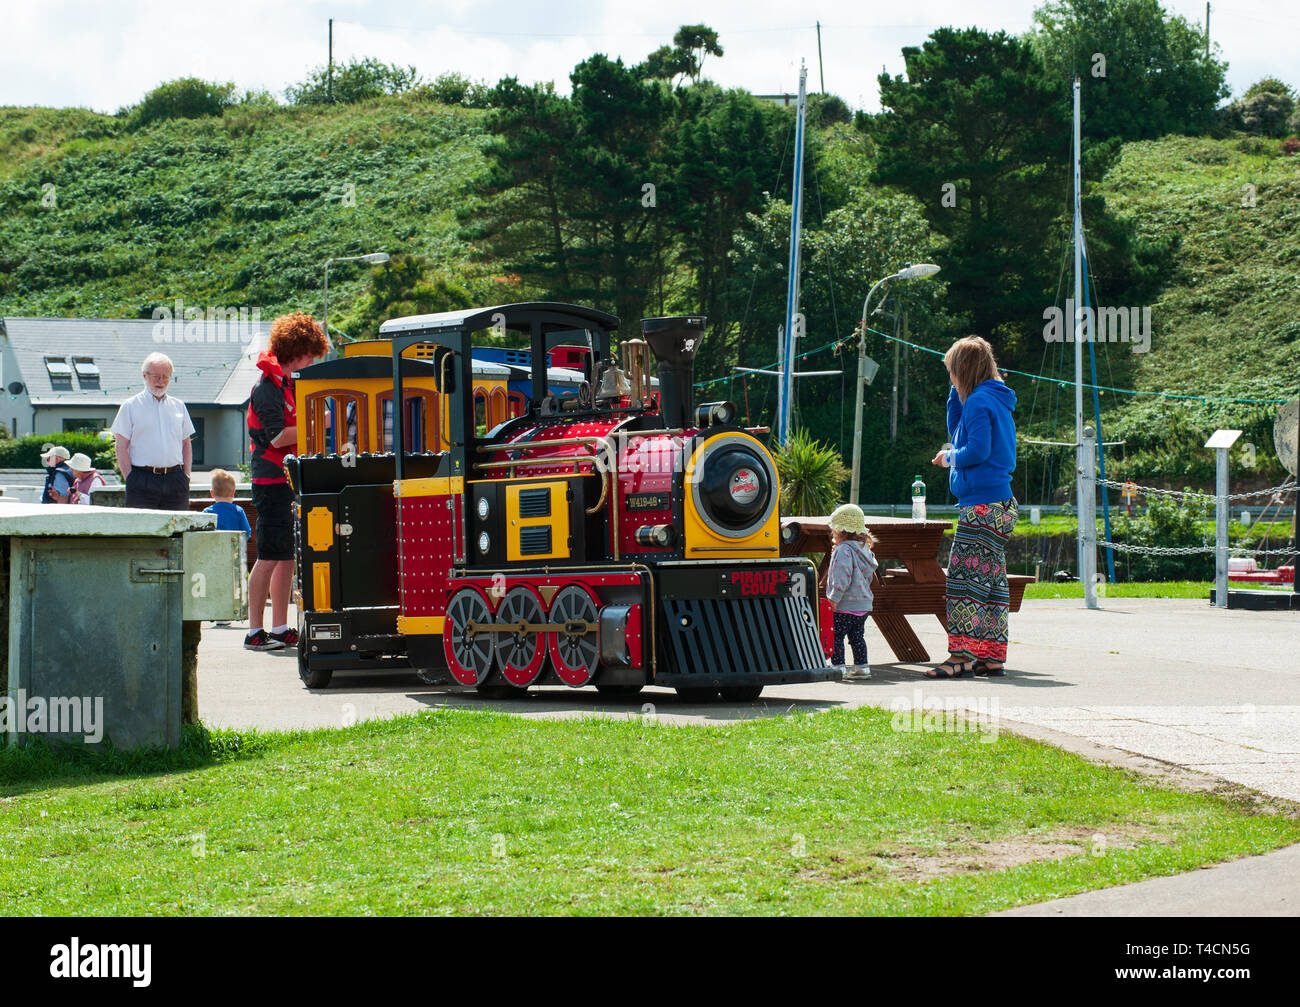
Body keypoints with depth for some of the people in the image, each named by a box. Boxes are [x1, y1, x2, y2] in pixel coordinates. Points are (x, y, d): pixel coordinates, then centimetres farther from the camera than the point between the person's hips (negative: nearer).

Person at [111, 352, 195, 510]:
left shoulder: (178, 406, 17)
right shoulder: (130, 406, 5)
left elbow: (186, 444, 20)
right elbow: (121, 447, 0)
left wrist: (186, 476, 8)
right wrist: (130, 479, -9)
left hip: (175, 479, 4)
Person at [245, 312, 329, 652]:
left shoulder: (286, 385, 17)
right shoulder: (268, 387, -13)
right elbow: (278, 437, -20)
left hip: (288, 481, 10)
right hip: (272, 481, -10)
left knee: (287, 557, 10)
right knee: (270, 557, -8)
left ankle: (280, 628, 15)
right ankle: (255, 632, -5)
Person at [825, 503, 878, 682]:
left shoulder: (844, 550, -16)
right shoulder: (863, 549, 13)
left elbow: (843, 576, -23)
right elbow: (868, 575, 22)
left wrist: (834, 597, -21)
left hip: (845, 605, -9)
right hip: (863, 602, 9)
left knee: (836, 637, -2)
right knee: (857, 636, 15)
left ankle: (838, 667, -4)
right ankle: (862, 666, 16)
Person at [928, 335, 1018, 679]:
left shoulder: (979, 401, -11)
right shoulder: (999, 401, 18)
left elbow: (977, 450, -21)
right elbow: (957, 432, 30)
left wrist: (949, 457, -3)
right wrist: (956, 395, 20)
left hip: (982, 505, -10)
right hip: (1000, 504, 10)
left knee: (964, 578, -10)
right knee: (991, 580, 10)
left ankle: (962, 655, -13)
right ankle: (993, 657, 12)